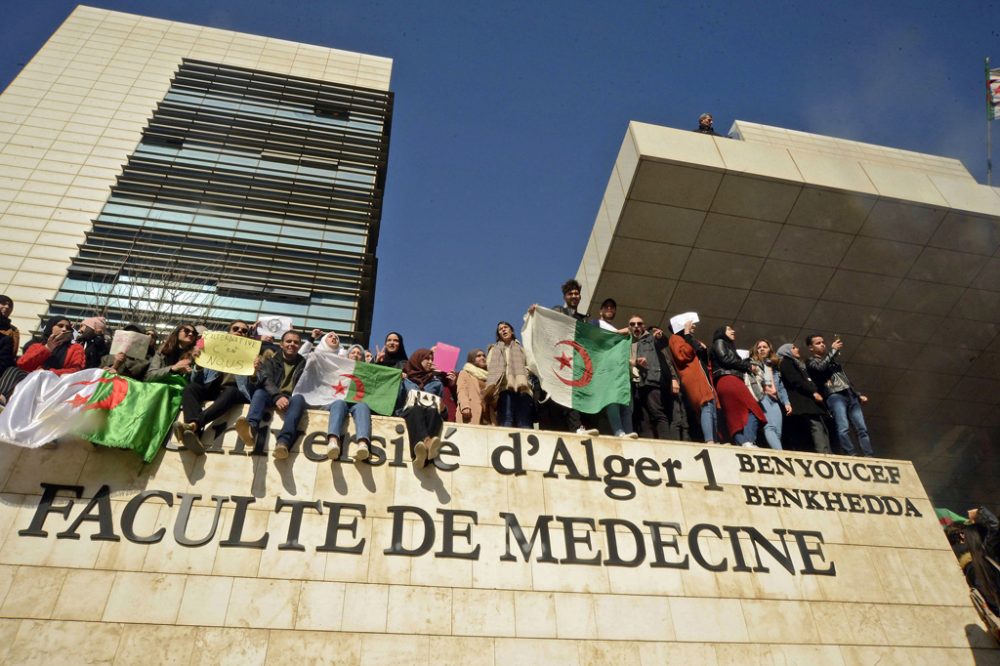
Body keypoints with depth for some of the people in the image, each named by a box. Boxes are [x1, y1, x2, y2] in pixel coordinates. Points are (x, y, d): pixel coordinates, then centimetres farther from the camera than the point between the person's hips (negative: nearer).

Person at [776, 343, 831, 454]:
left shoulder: (797, 365, 33)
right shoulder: (786, 362, 6)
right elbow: (796, 381, -9)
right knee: (817, 428, -22)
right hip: (802, 402, -9)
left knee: (822, 430, -2)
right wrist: (813, 392, -13)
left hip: (807, 401, 9)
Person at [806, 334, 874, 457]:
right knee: (844, 428, -22)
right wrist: (833, 350, -4)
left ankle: (869, 458, -10)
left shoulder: (833, 360, 29)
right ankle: (850, 457, -26)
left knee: (862, 428, -6)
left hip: (850, 395, 6)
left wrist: (858, 395, 22)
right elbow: (821, 368, -13)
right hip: (834, 396, -6)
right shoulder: (811, 362, 11)